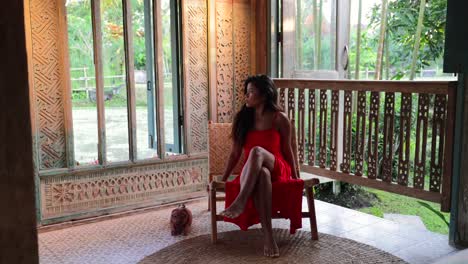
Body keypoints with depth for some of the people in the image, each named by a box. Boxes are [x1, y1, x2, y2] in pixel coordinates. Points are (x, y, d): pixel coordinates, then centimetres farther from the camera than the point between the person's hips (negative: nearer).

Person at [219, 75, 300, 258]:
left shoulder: (279, 119, 0)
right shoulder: (241, 118, 8)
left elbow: (287, 150, 8)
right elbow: (235, 153, 12)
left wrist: (295, 176, 12)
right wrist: (223, 179, 10)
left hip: (277, 170, -2)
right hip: (252, 172, 2)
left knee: (257, 151, -36)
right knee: (262, 174, -39)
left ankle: (240, 202, -44)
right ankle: (268, 236, -46)